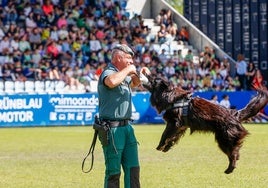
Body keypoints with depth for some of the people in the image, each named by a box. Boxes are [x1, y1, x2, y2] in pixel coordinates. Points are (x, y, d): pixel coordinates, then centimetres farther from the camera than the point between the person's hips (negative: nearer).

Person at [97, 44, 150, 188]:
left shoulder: (124, 75, 17)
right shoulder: (108, 72, -11)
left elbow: (134, 83, 40)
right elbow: (112, 81, -37)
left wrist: (139, 74, 17)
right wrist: (128, 70, -20)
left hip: (127, 127, 9)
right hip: (112, 129, -9)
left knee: (133, 168, 9)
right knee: (113, 172, -6)